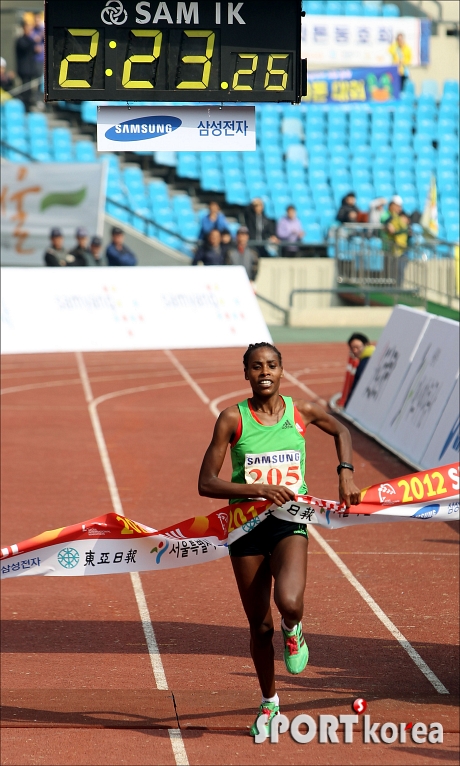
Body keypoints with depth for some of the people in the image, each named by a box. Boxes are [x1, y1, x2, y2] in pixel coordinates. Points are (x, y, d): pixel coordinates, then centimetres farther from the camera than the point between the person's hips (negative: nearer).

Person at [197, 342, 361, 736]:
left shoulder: (301, 411, -1)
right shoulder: (233, 418, -7)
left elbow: (340, 430, 21)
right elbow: (206, 484, -10)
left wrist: (346, 473, 6)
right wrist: (257, 489, -22)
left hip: (290, 524, 0)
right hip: (247, 527, 0)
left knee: (290, 603, -28)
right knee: (260, 626, 8)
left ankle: (293, 630, 11)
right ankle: (269, 703, 32)